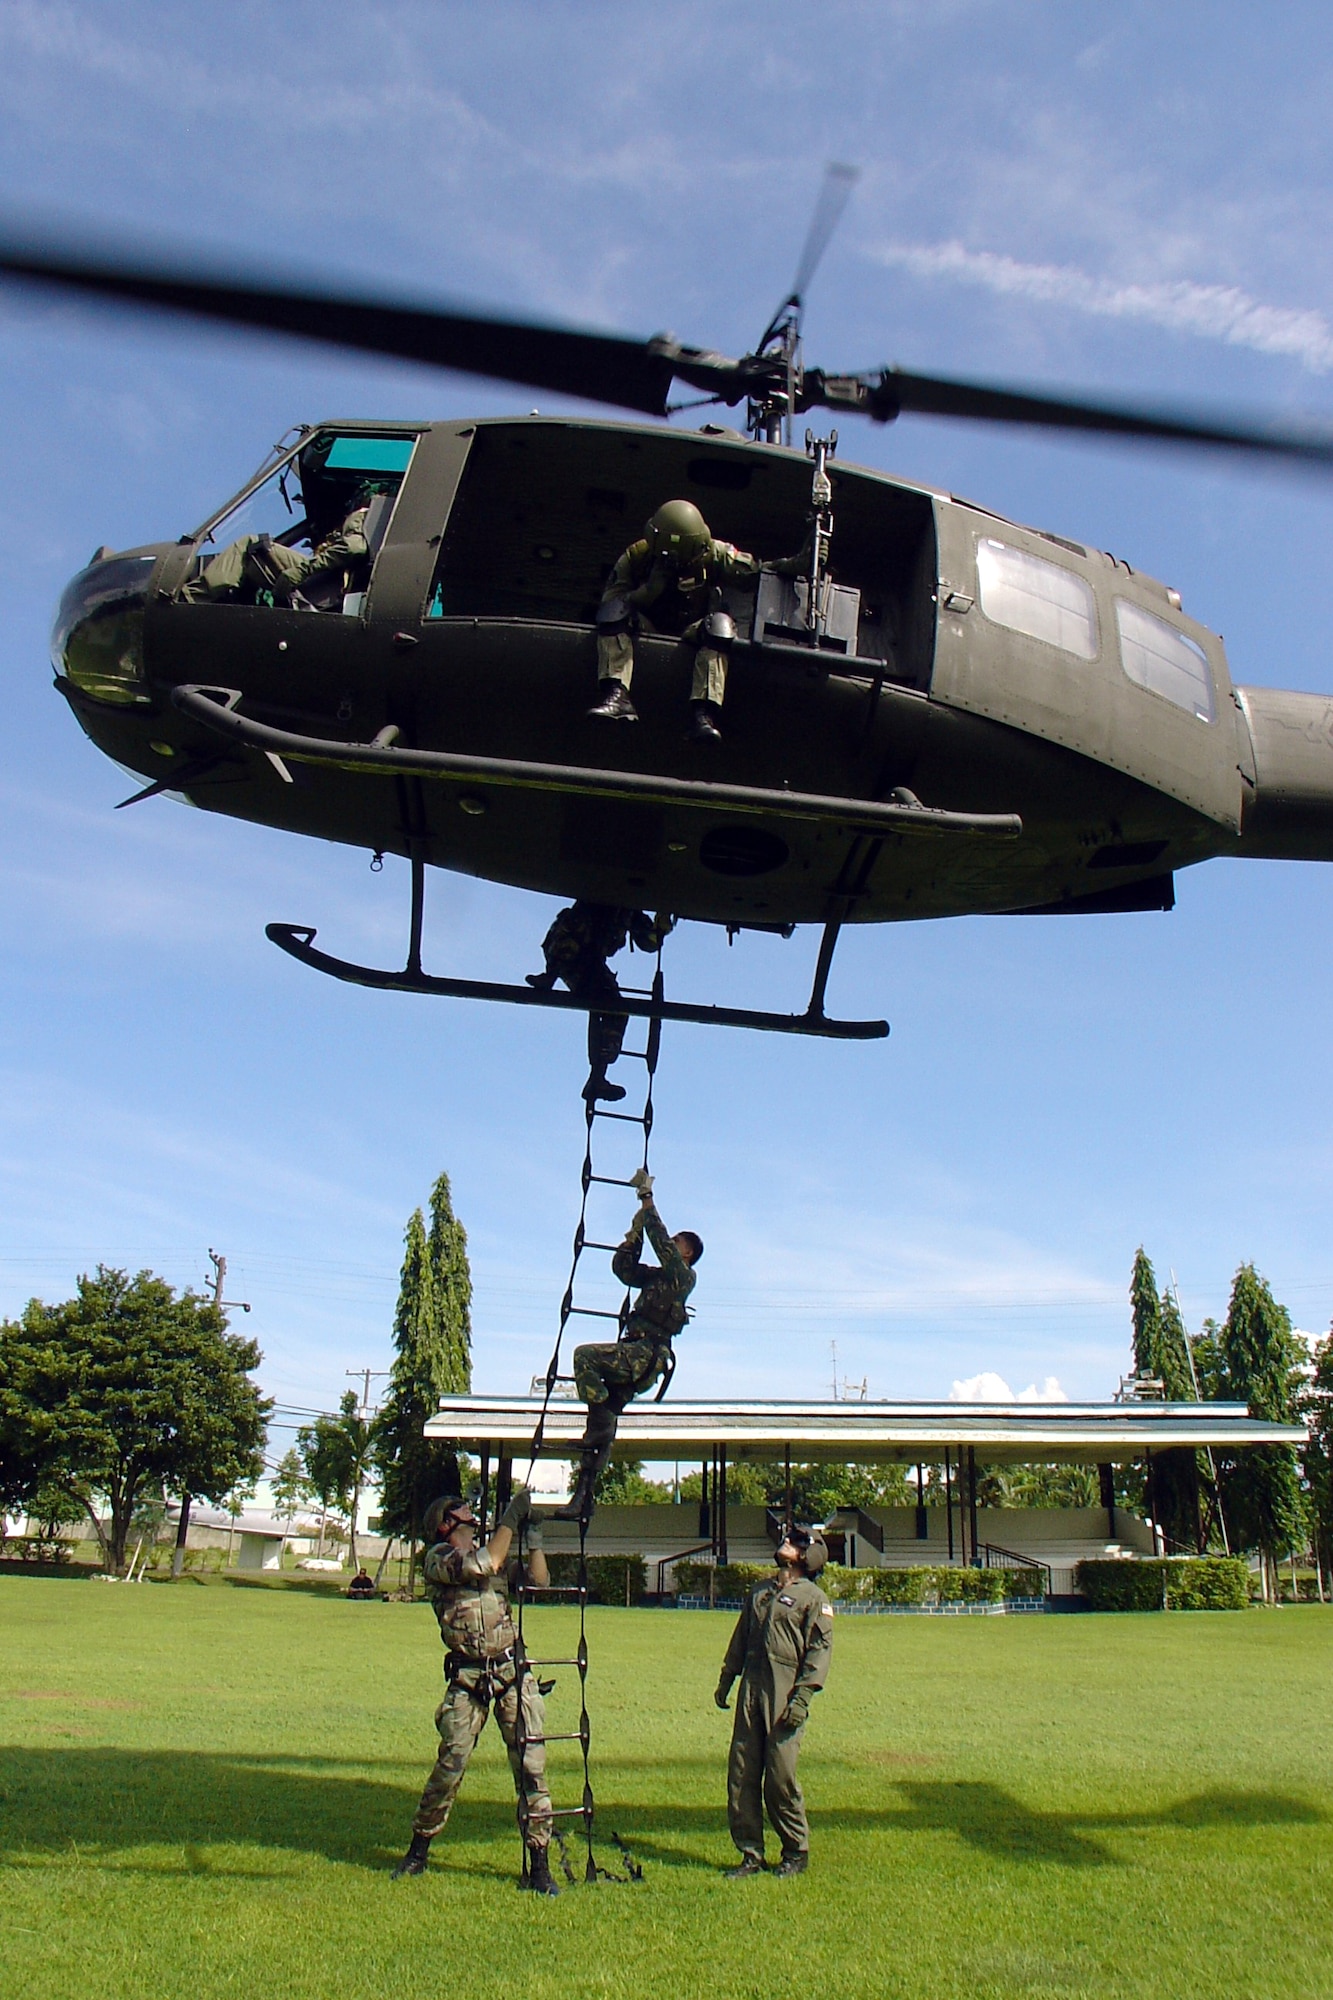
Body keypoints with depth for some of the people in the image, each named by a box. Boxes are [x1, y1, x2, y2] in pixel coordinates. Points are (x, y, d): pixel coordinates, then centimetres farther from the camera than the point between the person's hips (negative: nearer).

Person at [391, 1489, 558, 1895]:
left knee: (531, 1764, -1)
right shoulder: (439, 1558, -4)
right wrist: (510, 1518, -15)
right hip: (467, 1679, -4)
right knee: (450, 1764, -1)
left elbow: (539, 1580, 13)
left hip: (512, 1671, 4)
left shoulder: (493, 1556, 16)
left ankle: (540, 1864, 5)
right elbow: (481, 1566, -21)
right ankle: (419, 1851, 20)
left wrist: (534, 1538, 1)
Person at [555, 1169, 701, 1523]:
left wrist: (647, 1201, -2)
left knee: (585, 1355, -26)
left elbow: (660, 1240, -8)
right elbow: (622, 1265, 27)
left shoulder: (683, 1275, 2)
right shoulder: (656, 1276, 26)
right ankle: (583, 1498, 3)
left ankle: (601, 1424, -20)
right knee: (603, 1425, 3)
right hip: (633, 1357, 8)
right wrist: (638, 1224, 22)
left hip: (646, 1355, -8)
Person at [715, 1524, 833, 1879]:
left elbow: (820, 1649, -7)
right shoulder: (760, 1591, 19)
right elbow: (740, 1638, 24)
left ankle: (797, 1852, 15)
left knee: (781, 1776, -4)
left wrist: (802, 1697, -15)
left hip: (785, 1695, -6)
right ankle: (751, 1855, 14)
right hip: (750, 1689, 6)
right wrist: (725, 1680, 19)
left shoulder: (813, 1597, 0)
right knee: (740, 1775, 4)